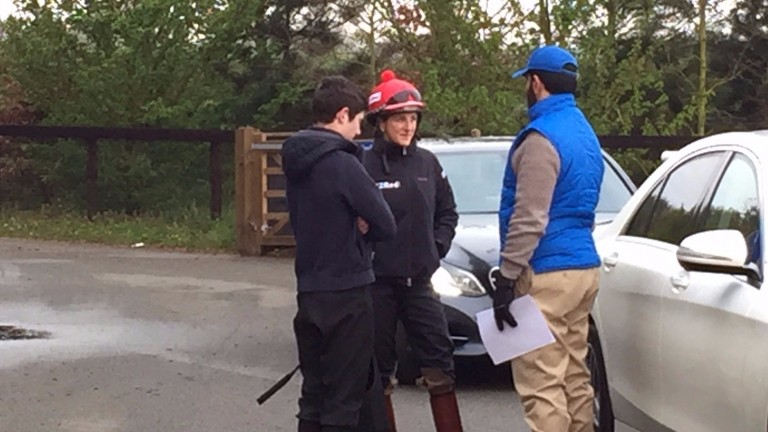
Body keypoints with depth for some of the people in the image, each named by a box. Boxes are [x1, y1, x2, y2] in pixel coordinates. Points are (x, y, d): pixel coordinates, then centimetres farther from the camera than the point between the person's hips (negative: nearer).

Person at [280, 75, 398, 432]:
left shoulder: (295, 163, 9)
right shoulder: (342, 164, -17)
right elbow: (386, 225, -15)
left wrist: (354, 228, 1)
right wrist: (362, 229, 5)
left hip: (308, 291, 8)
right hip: (346, 293, -8)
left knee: (314, 394, 13)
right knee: (343, 399, -3)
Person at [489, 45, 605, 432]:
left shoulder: (542, 137, -14)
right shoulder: (585, 133, 17)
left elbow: (529, 220, -20)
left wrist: (507, 277, -17)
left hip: (547, 274, -10)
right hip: (584, 267, 10)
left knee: (541, 386, -9)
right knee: (575, 379, 13)